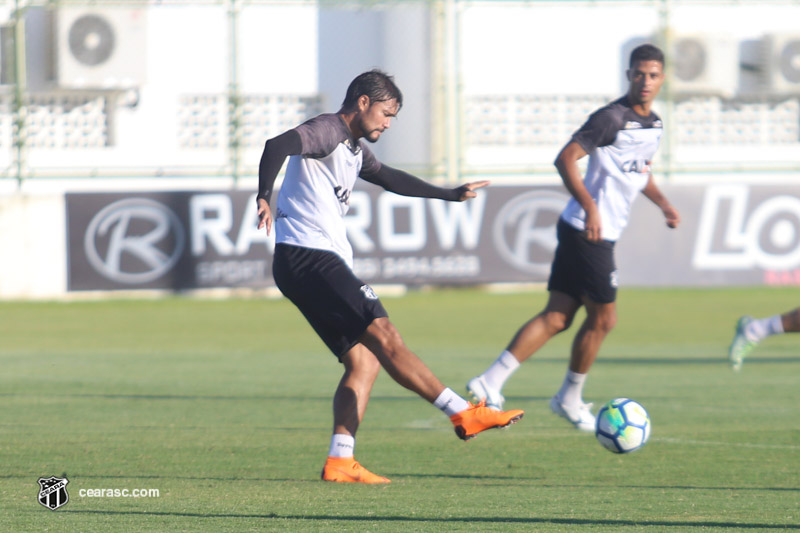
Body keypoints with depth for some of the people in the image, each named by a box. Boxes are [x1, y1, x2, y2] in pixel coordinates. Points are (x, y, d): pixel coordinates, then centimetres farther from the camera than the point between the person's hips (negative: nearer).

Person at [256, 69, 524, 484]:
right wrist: (265, 197, -39)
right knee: (384, 337, -14)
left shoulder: (354, 150, 24)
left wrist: (450, 195, 47)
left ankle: (339, 461, -2)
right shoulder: (326, 131, -7)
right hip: (307, 258, -11)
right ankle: (465, 414, -19)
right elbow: (277, 146, -25)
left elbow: (389, 179, 40)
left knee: (364, 361, 4)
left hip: (322, 262, 11)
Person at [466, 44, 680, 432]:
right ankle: (570, 399, 16)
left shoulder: (652, 123, 15)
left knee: (556, 317, 5)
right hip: (589, 233, -9)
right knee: (603, 318, 0)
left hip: (601, 235, 9)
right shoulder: (612, 118, -15)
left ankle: (491, 383, 1)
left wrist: (662, 202, 21)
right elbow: (566, 159, -21)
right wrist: (590, 206, -29)